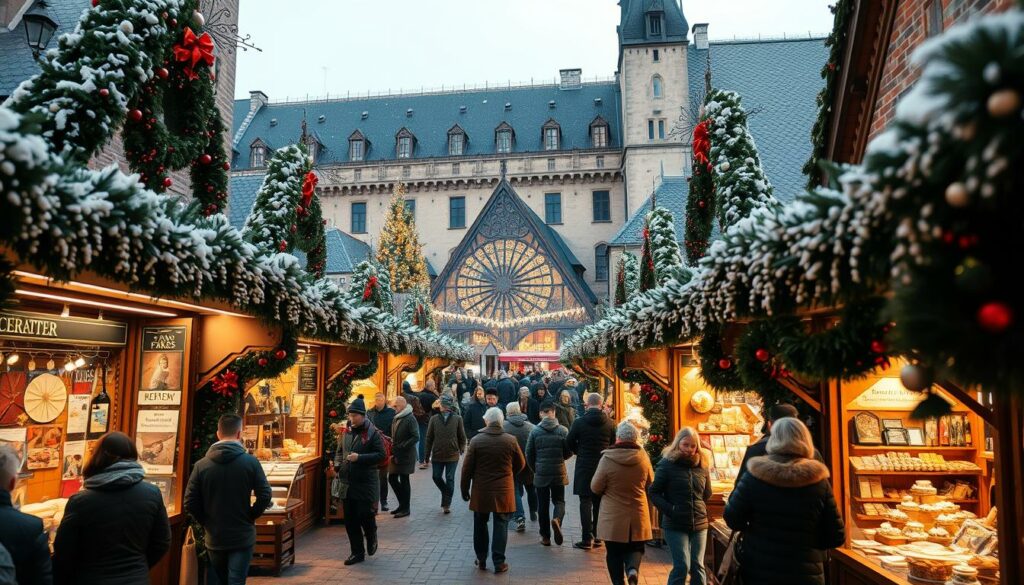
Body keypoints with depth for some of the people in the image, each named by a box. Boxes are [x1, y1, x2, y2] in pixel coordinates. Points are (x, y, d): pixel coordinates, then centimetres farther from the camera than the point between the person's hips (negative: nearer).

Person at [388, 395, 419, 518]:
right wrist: (392, 444, 4)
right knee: (392, 478, 10)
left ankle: (406, 508, 12)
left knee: (404, 481, 0)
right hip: (396, 455, 8)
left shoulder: (410, 418, -13)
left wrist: (401, 446, -21)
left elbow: (416, 437, -19)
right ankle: (403, 504, 25)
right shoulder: (396, 418, 11)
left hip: (406, 455, -8)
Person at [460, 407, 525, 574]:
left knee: (480, 525, 15)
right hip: (503, 491, 0)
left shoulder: (476, 441, -8)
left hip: (481, 491, 0)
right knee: (500, 525, 8)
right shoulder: (511, 440, -6)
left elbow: (467, 468, -5)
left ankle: (481, 560, 24)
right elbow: (521, 464, 6)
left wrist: (465, 489, 7)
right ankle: (499, 562, 8)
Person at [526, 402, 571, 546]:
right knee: (559, 500, 13)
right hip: (559, 473, 0)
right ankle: (557, 519, -17)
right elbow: (569, 452, -1)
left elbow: (529, 454, -1)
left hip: (541, 473, 0)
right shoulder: (563, 430, -4)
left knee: (543, 505, 10)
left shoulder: (535, 431, -5)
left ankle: (546, 537, 13)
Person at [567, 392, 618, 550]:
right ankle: (597, 536, 19)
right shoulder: (609, 423, -3)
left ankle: (587, 539, -1)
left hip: (584, 466, -3)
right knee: (600, 502, 13)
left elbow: (570, 442, -1)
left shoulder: (579, 422, -9)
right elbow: (614, 444, 5)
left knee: (586, 502, 1)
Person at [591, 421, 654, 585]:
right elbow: (650, 484, 8)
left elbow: (595, 488, -7)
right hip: (638, 516, 2)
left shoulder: (607, 458, -16)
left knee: (614, 553, 13)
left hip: (613, 516, -2)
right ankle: (633, 570, -8)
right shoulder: (643, 457, -8)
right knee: (635, 548, 17)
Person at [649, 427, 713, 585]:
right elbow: (654, 493, -5)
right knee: (682, 566, -6)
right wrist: (670, 509, -15)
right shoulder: (667, 464, -7)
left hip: (700, 524, 4)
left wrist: (701, 508, 8)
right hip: (675, 525, -4)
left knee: (698, 566, 8)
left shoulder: (702, 465, 6)